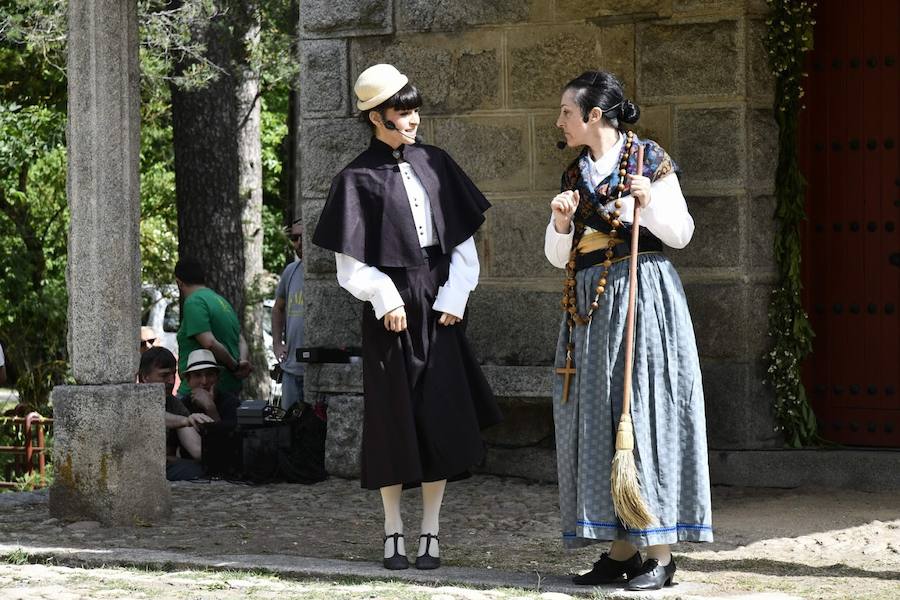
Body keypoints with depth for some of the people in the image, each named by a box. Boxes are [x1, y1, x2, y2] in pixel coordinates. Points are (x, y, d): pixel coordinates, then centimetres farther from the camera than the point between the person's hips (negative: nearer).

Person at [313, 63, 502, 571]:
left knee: (440, 414, 0)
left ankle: (431, 531, 7)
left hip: (438, 305, 3)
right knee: (393, 415, 1)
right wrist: (385, 300, -14)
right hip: (390, 306, -3)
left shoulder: (435, 163, 8)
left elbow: (463, 239, 7)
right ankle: (394, 529, 11)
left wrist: (454, 295, -3)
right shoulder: (358, 179, -2)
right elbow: (351, 262, -4)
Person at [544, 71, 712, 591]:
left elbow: (681, 233, -2)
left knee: (644, 411, -8)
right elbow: (558, 256, 15)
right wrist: (560, 223, -4)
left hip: (641, 294, -6)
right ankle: (621, 549, 9)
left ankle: (660, 552, -6)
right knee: (599, 420, 3)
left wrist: (649, 204, -19)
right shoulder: (576, 175, 15)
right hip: (589, 305, 6)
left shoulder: (648, 159, -2)